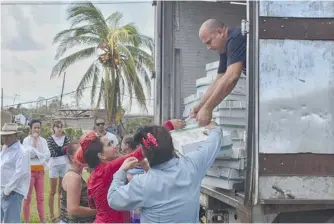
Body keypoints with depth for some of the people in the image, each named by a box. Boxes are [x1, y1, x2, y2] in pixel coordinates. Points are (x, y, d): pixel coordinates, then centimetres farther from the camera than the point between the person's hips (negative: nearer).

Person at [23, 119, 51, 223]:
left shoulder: (43, 140, 9)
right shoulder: (26, 140, -4)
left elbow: (47, 155, 0)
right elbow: (30, 153, -17)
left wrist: (36, 154, -13)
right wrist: (34, 140, -15)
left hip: (40, 170, 5)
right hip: (30, 170, -4)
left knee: (40, 197, 8)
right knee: (28, 197, 0)